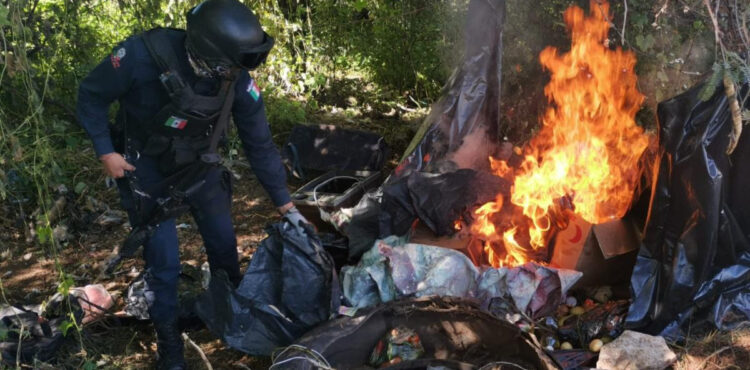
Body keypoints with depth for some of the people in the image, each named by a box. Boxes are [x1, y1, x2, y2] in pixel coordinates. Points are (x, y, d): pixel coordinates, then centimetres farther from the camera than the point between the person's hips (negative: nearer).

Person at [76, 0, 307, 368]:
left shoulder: (239, 80, -22)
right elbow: (91, 94, -15)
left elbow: (260, 145, -11)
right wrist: (105, 152, -21)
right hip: (145, 168, -3)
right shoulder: (143, 55, -33)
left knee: (224, 243, 10)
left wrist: (286, 205, -6)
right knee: (164, 261, -4)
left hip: (198, 163, 3)